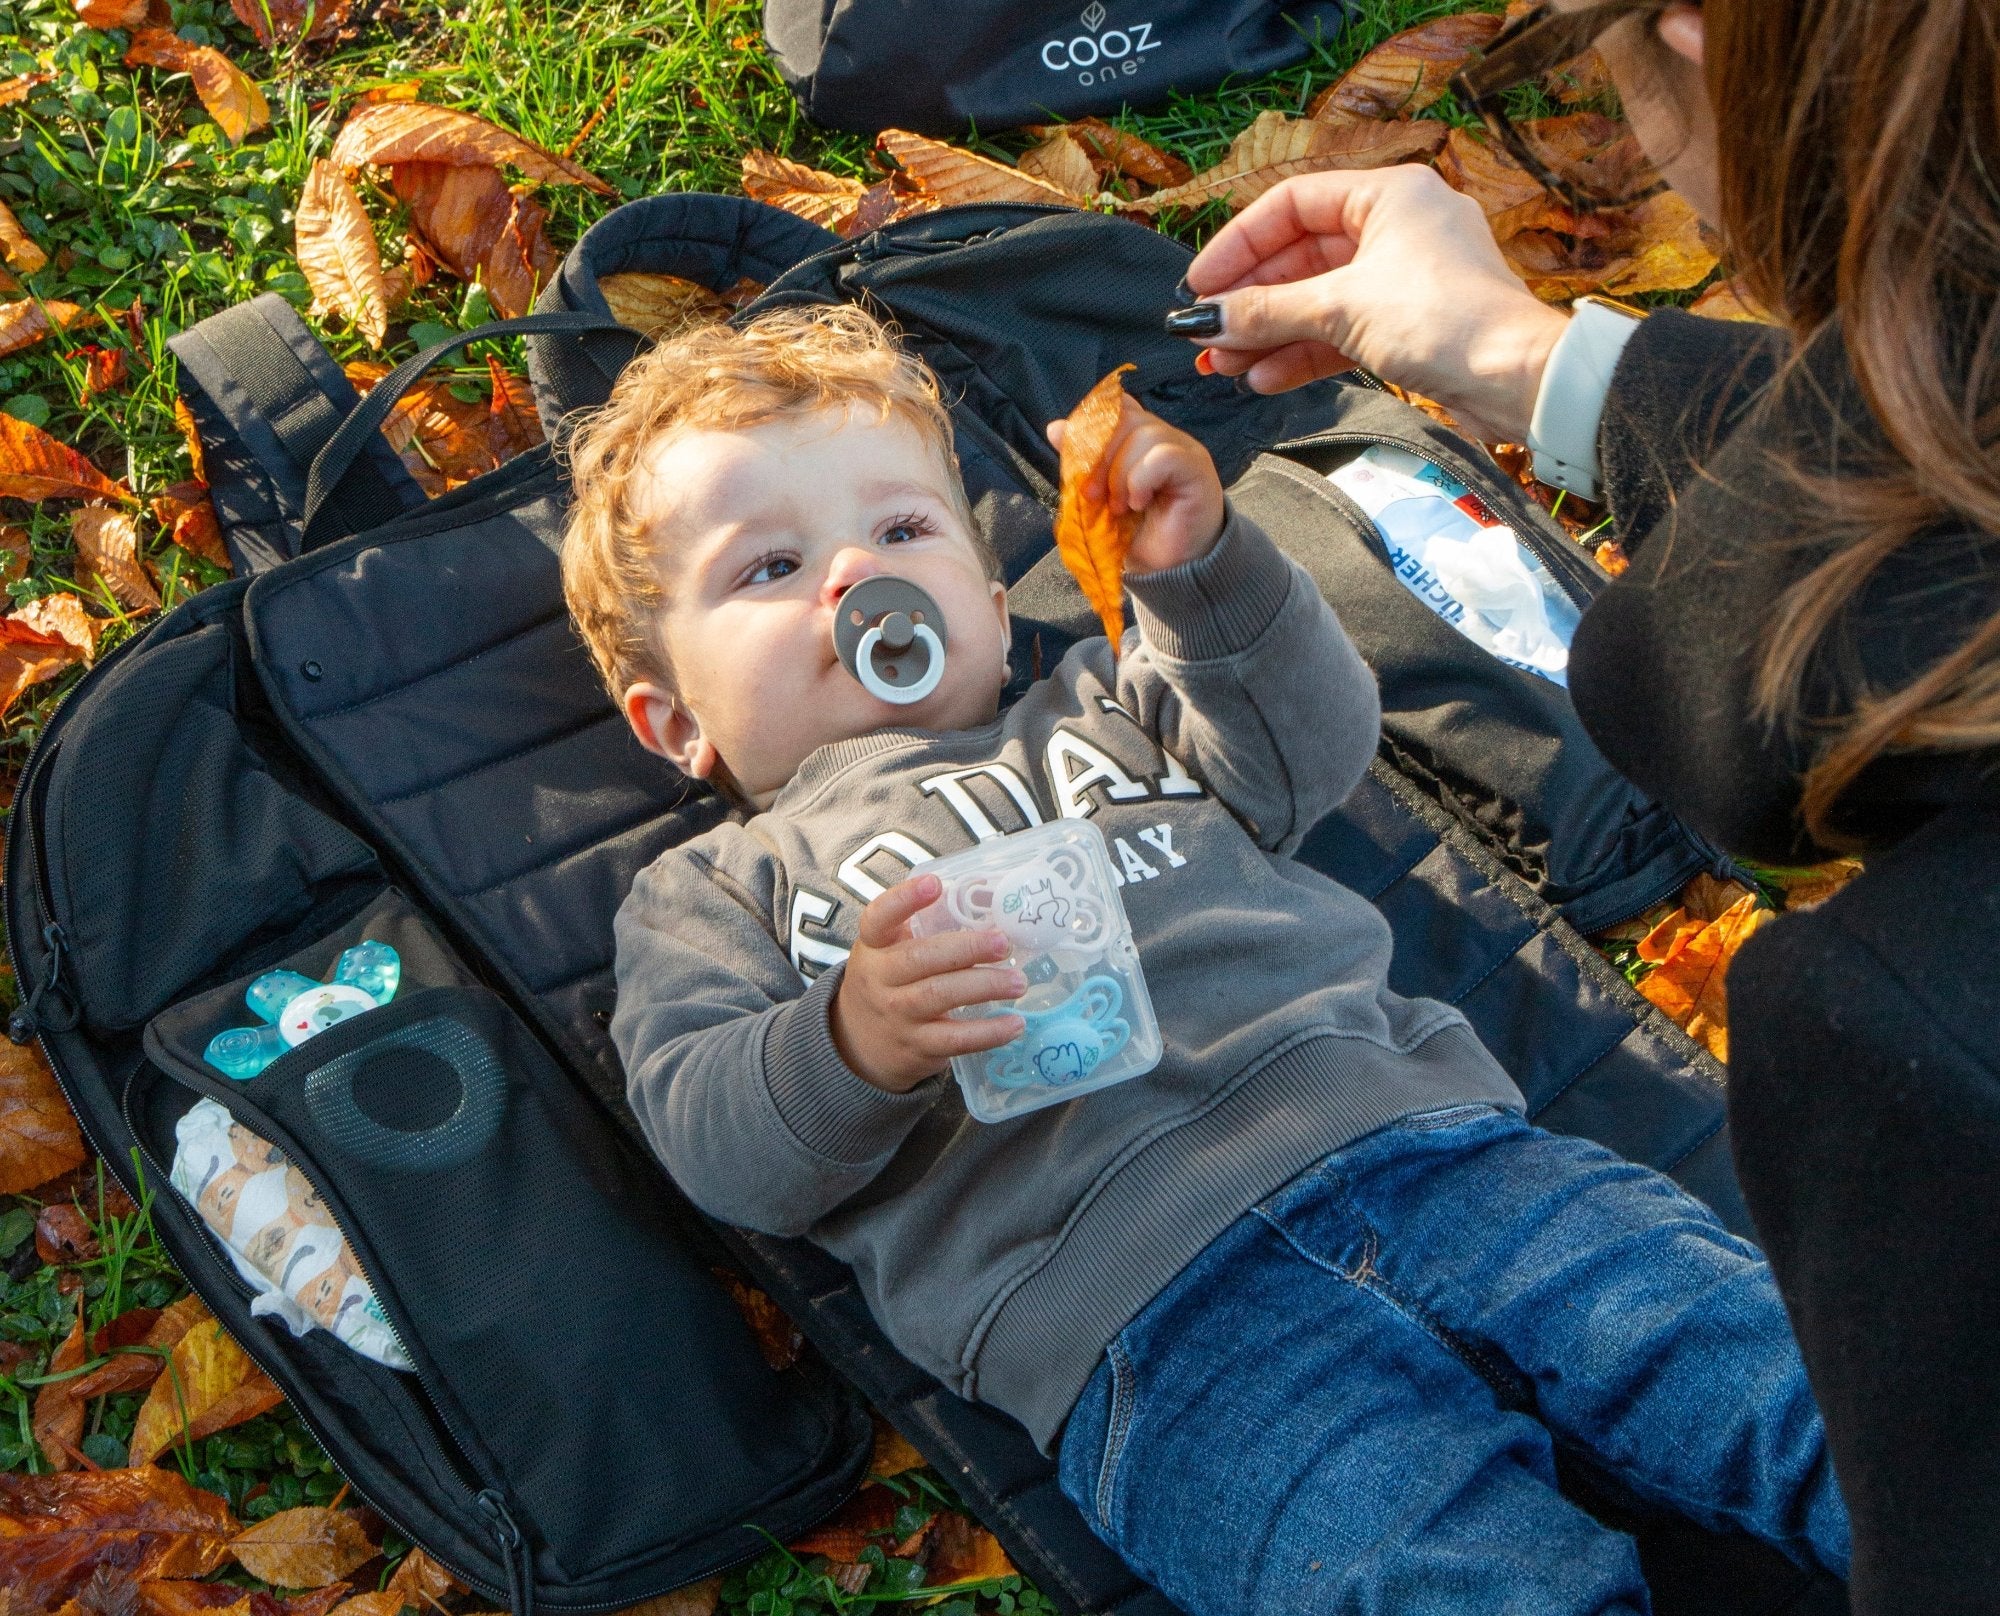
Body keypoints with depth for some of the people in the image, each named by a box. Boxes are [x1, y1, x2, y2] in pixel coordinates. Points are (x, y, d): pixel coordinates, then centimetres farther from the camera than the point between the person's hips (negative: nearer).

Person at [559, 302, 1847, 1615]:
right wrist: (856, 1043, -17)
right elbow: (715, 1137, 5)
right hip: (1141, 1309, -4)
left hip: (1418, 1127, 4)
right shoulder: (708, 894, 21)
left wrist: (1197, 564, 1)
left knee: (1781, 1367, -13)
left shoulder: (1102, 707, 31)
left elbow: (1314, 749, 17)